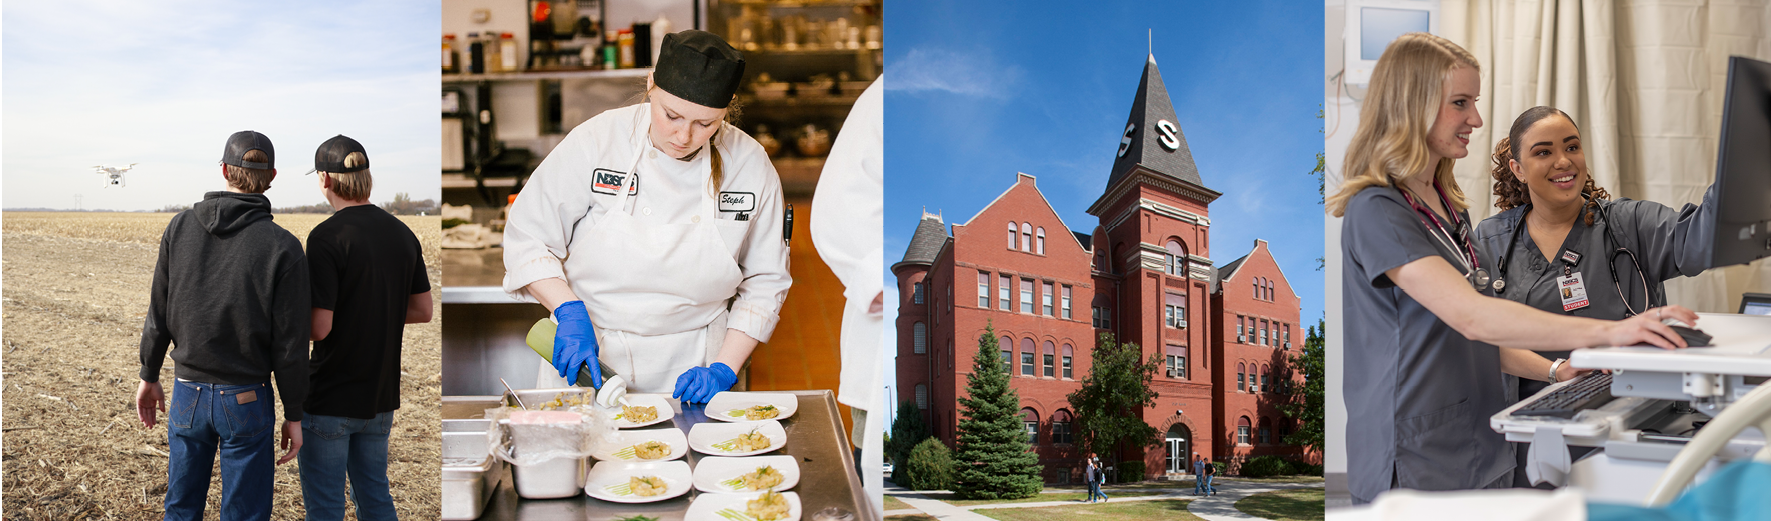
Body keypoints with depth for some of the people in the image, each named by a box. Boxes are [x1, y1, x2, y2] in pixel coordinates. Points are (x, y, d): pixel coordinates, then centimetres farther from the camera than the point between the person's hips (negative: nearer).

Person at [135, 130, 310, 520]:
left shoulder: (180, 227, -3)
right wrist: (294, 415, -2)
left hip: (187, 394, 3)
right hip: (247, 400, -3)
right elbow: (289, 344, -11)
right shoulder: (283, 247, -13)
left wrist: (149, 376, 16)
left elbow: (159, 314, 2)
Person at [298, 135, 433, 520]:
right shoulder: (402, 233, 3)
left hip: (329, 401, -6)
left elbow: (319, 327, -20)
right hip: (382, 397, 6)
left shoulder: (327, 237, -17)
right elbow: (423, 311, 11)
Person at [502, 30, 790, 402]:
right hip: (586, 359, 0)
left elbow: (766, 281, 2)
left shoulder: (751, 166, -6)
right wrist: (571, 314, -18)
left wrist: (723, 370, -7)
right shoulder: (596, 141, -10)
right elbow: (528, 239, -4)